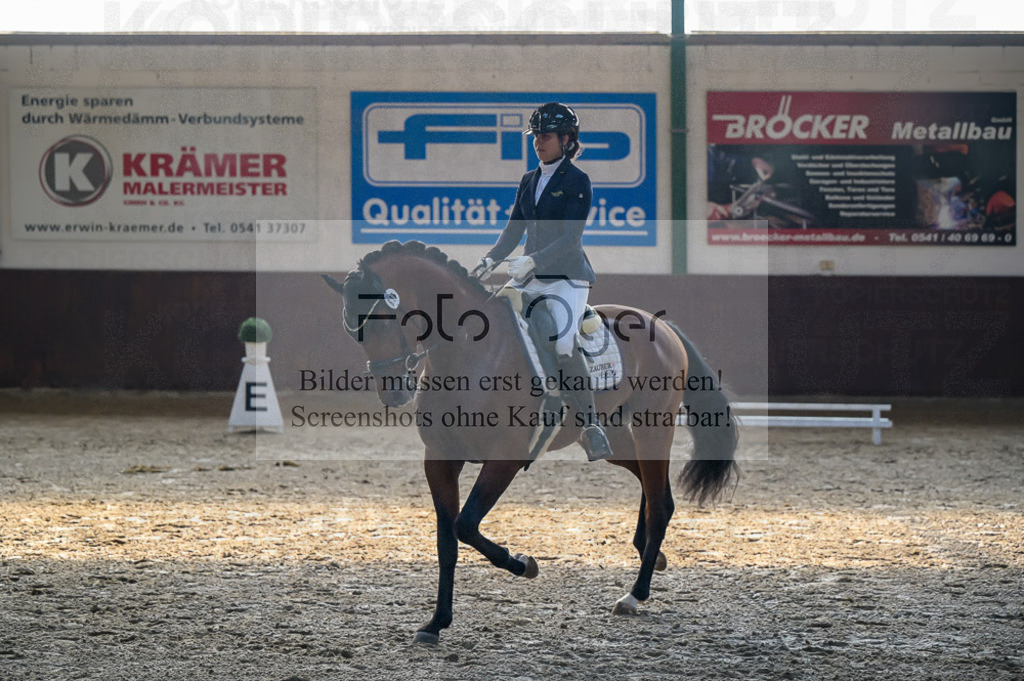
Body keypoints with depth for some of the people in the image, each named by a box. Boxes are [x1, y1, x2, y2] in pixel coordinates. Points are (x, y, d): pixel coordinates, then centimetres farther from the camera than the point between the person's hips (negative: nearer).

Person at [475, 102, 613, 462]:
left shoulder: (577, 181, -6)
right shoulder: (529, 181, 15)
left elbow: (570, 238, -15)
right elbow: (514, 229, 16)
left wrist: (533, 261, -26)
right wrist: (491, 260, -1)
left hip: (567, 277, -7)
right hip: (530, 279, 7)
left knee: (564, 345, -25)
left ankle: (591, 427, -16)